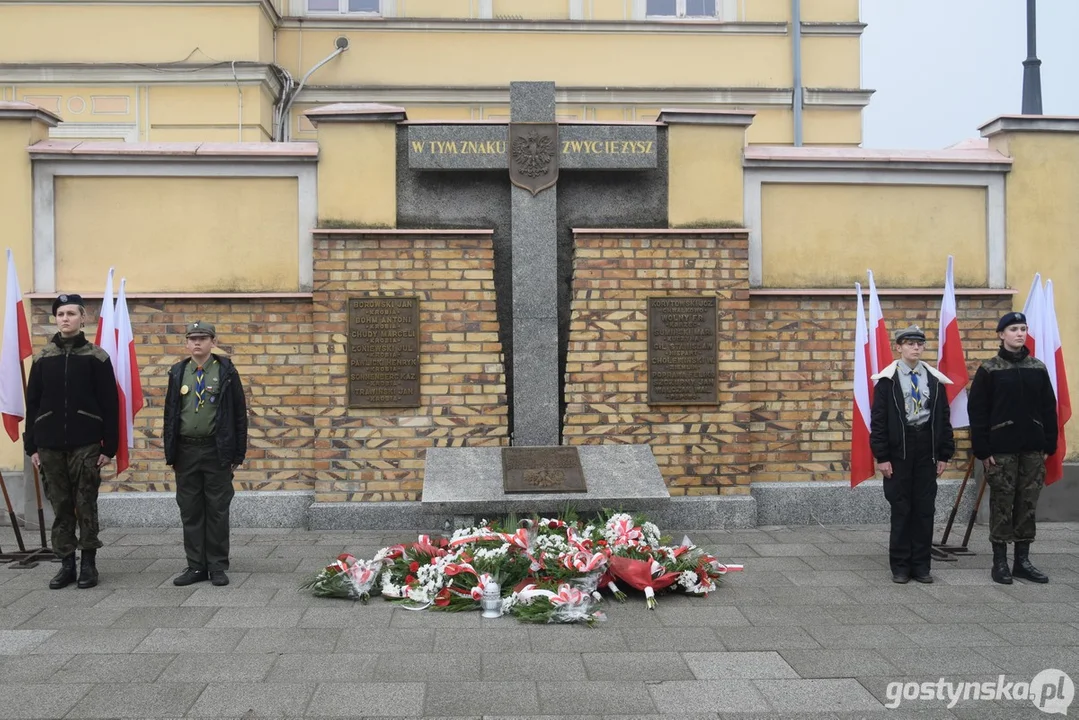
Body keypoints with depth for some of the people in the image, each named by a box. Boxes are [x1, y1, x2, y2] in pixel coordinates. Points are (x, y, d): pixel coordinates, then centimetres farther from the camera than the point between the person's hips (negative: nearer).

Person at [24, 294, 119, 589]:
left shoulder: (97, 357, -1)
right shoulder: (43, 357, 7)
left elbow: (110, 405, -3)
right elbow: (32, 404, 9)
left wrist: (109, 446, -7)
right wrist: (31, 446, 4)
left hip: (86, 446, -3)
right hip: (50, 446, 3)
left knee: (86, 506, 2)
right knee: (60, 507, 7)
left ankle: (89, 564, 11)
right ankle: (66, 564, 15)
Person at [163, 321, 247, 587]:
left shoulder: (226, 372, -1)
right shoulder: (178, 373, 8)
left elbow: (239, 414, -1)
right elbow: (170, 413, 11)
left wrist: (238, 453, -4)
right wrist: (170, 453, 6)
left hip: (217, 451, -3)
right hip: (186, 451, 3)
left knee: (217, 511, 3)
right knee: (190, 511, 7)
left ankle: (218, 566, 11)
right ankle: (196, 566, 16)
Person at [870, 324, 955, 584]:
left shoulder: (935, 379, 6)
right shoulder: (887, 379, -3)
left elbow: (944, 419, 8)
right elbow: (879, 420, -5)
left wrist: (945, 454, 4)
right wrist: (882, 457, -9)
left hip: (927, 451, 3)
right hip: (898, 451, -3)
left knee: (925, 509, 6)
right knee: (901, 509, 3)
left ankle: (921, 564, 15)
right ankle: (900, 566, 11)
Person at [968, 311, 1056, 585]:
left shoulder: (1038, 368, 8)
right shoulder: (988, 370, -3)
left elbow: (1049, 409, 10)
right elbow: (977, 412, -5)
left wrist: (1049, 445, 4)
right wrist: (982, 450, -10)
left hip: (1033, 449, 4)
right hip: (1001, 448, -4)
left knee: (1028, 504, 7)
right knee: (1002, 505, 1)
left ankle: (1023, 560, 17)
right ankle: (1000, 561, 9)